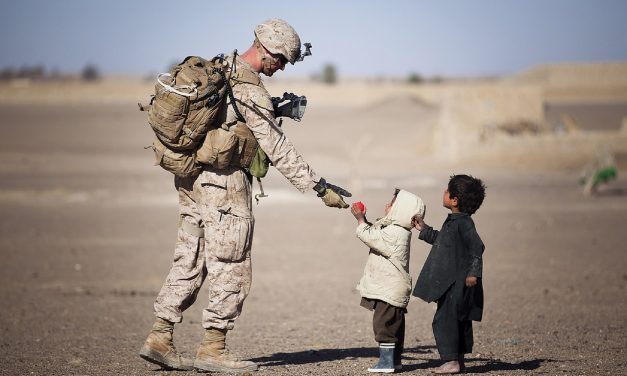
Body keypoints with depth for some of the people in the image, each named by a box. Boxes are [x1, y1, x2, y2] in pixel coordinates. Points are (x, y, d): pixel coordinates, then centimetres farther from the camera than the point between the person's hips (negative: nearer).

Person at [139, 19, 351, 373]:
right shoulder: (251, 91, -17)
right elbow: (278, 150, -17)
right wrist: (320, 188, -15)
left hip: (192, 179, 9)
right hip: (224, 184, -9)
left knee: (190, 261, 13)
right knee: (232, 270, 1)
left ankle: (160, 339, 12)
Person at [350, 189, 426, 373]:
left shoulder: (393, 234, -22)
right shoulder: (398, 230, 11)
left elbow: (368, 236, -19)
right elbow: (375, 231, 23)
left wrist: (360, 220, -5)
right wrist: (364, 220, 10)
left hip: (388, 290, -10)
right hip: (395, 289, 10)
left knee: (384, 325, -6)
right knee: (394, 325, 16)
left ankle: (386, 362, -5)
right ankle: (395, 360, 24)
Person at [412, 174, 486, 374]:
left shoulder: (463, 223, -18)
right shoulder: (453, 221, 13)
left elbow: (476, 247, -24)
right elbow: (442, 240, 29)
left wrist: (473, 273, -27)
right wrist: (425, 230, 30)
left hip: (457, 284, -10)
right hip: (451, 283, 10)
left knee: (444, 320, -8)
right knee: (459, 321, 14)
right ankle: (459, 359, 21)